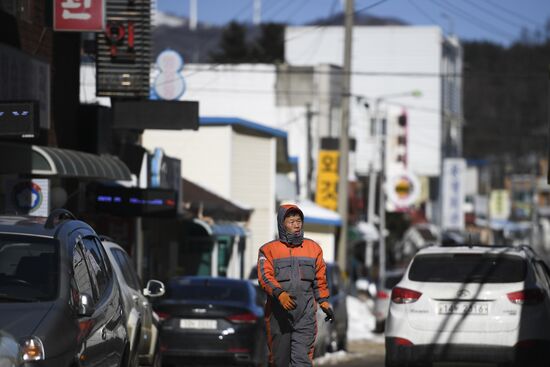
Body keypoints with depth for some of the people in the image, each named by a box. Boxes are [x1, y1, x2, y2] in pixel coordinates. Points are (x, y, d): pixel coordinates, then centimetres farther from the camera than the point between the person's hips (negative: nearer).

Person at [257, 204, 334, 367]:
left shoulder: (313, 248, 14)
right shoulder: (269, 250, 3)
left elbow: (320, 279, 21)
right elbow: (265, 277, -11)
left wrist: (324, 302, 15)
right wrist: (280, 294, -27)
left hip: (305, 313, 1)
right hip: (279, 314, -1)